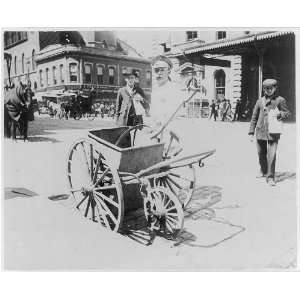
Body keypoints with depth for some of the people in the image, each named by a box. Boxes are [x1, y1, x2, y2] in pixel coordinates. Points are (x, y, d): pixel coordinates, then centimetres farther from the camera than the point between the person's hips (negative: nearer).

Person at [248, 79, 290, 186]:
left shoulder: (280, 100, 3)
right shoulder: (260, 101, 9)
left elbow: (287, 113, 7)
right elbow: (254, 117, 11)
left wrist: (279, 114, -16)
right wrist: (251, 132, 7)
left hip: (273, 132, -3)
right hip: (260, 132, 3)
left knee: (272, 155, -11)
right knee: (261, 153, 15)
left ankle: (270, 177, -1)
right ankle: (263, 170, 39)